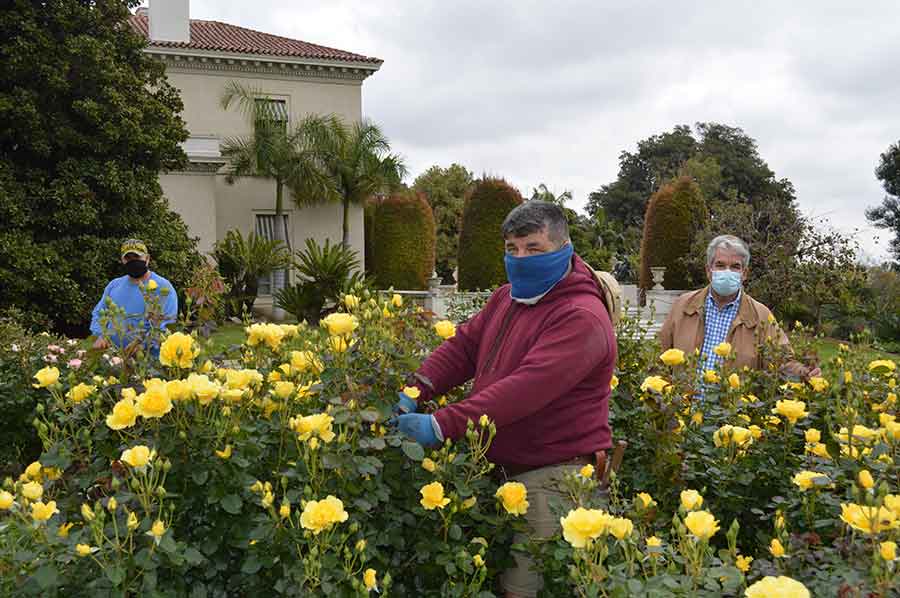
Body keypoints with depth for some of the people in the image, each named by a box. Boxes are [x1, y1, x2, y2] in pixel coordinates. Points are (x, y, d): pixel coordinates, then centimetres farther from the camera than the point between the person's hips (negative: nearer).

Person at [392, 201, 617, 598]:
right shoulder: (506, 298, 11)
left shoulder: (580, 316, -19)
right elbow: (463, 346, 6)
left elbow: (527, 387, -30)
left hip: (552, 479, -8)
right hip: (506, 471, 9)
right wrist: (415, 391, -12)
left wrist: (443, 425, -34)